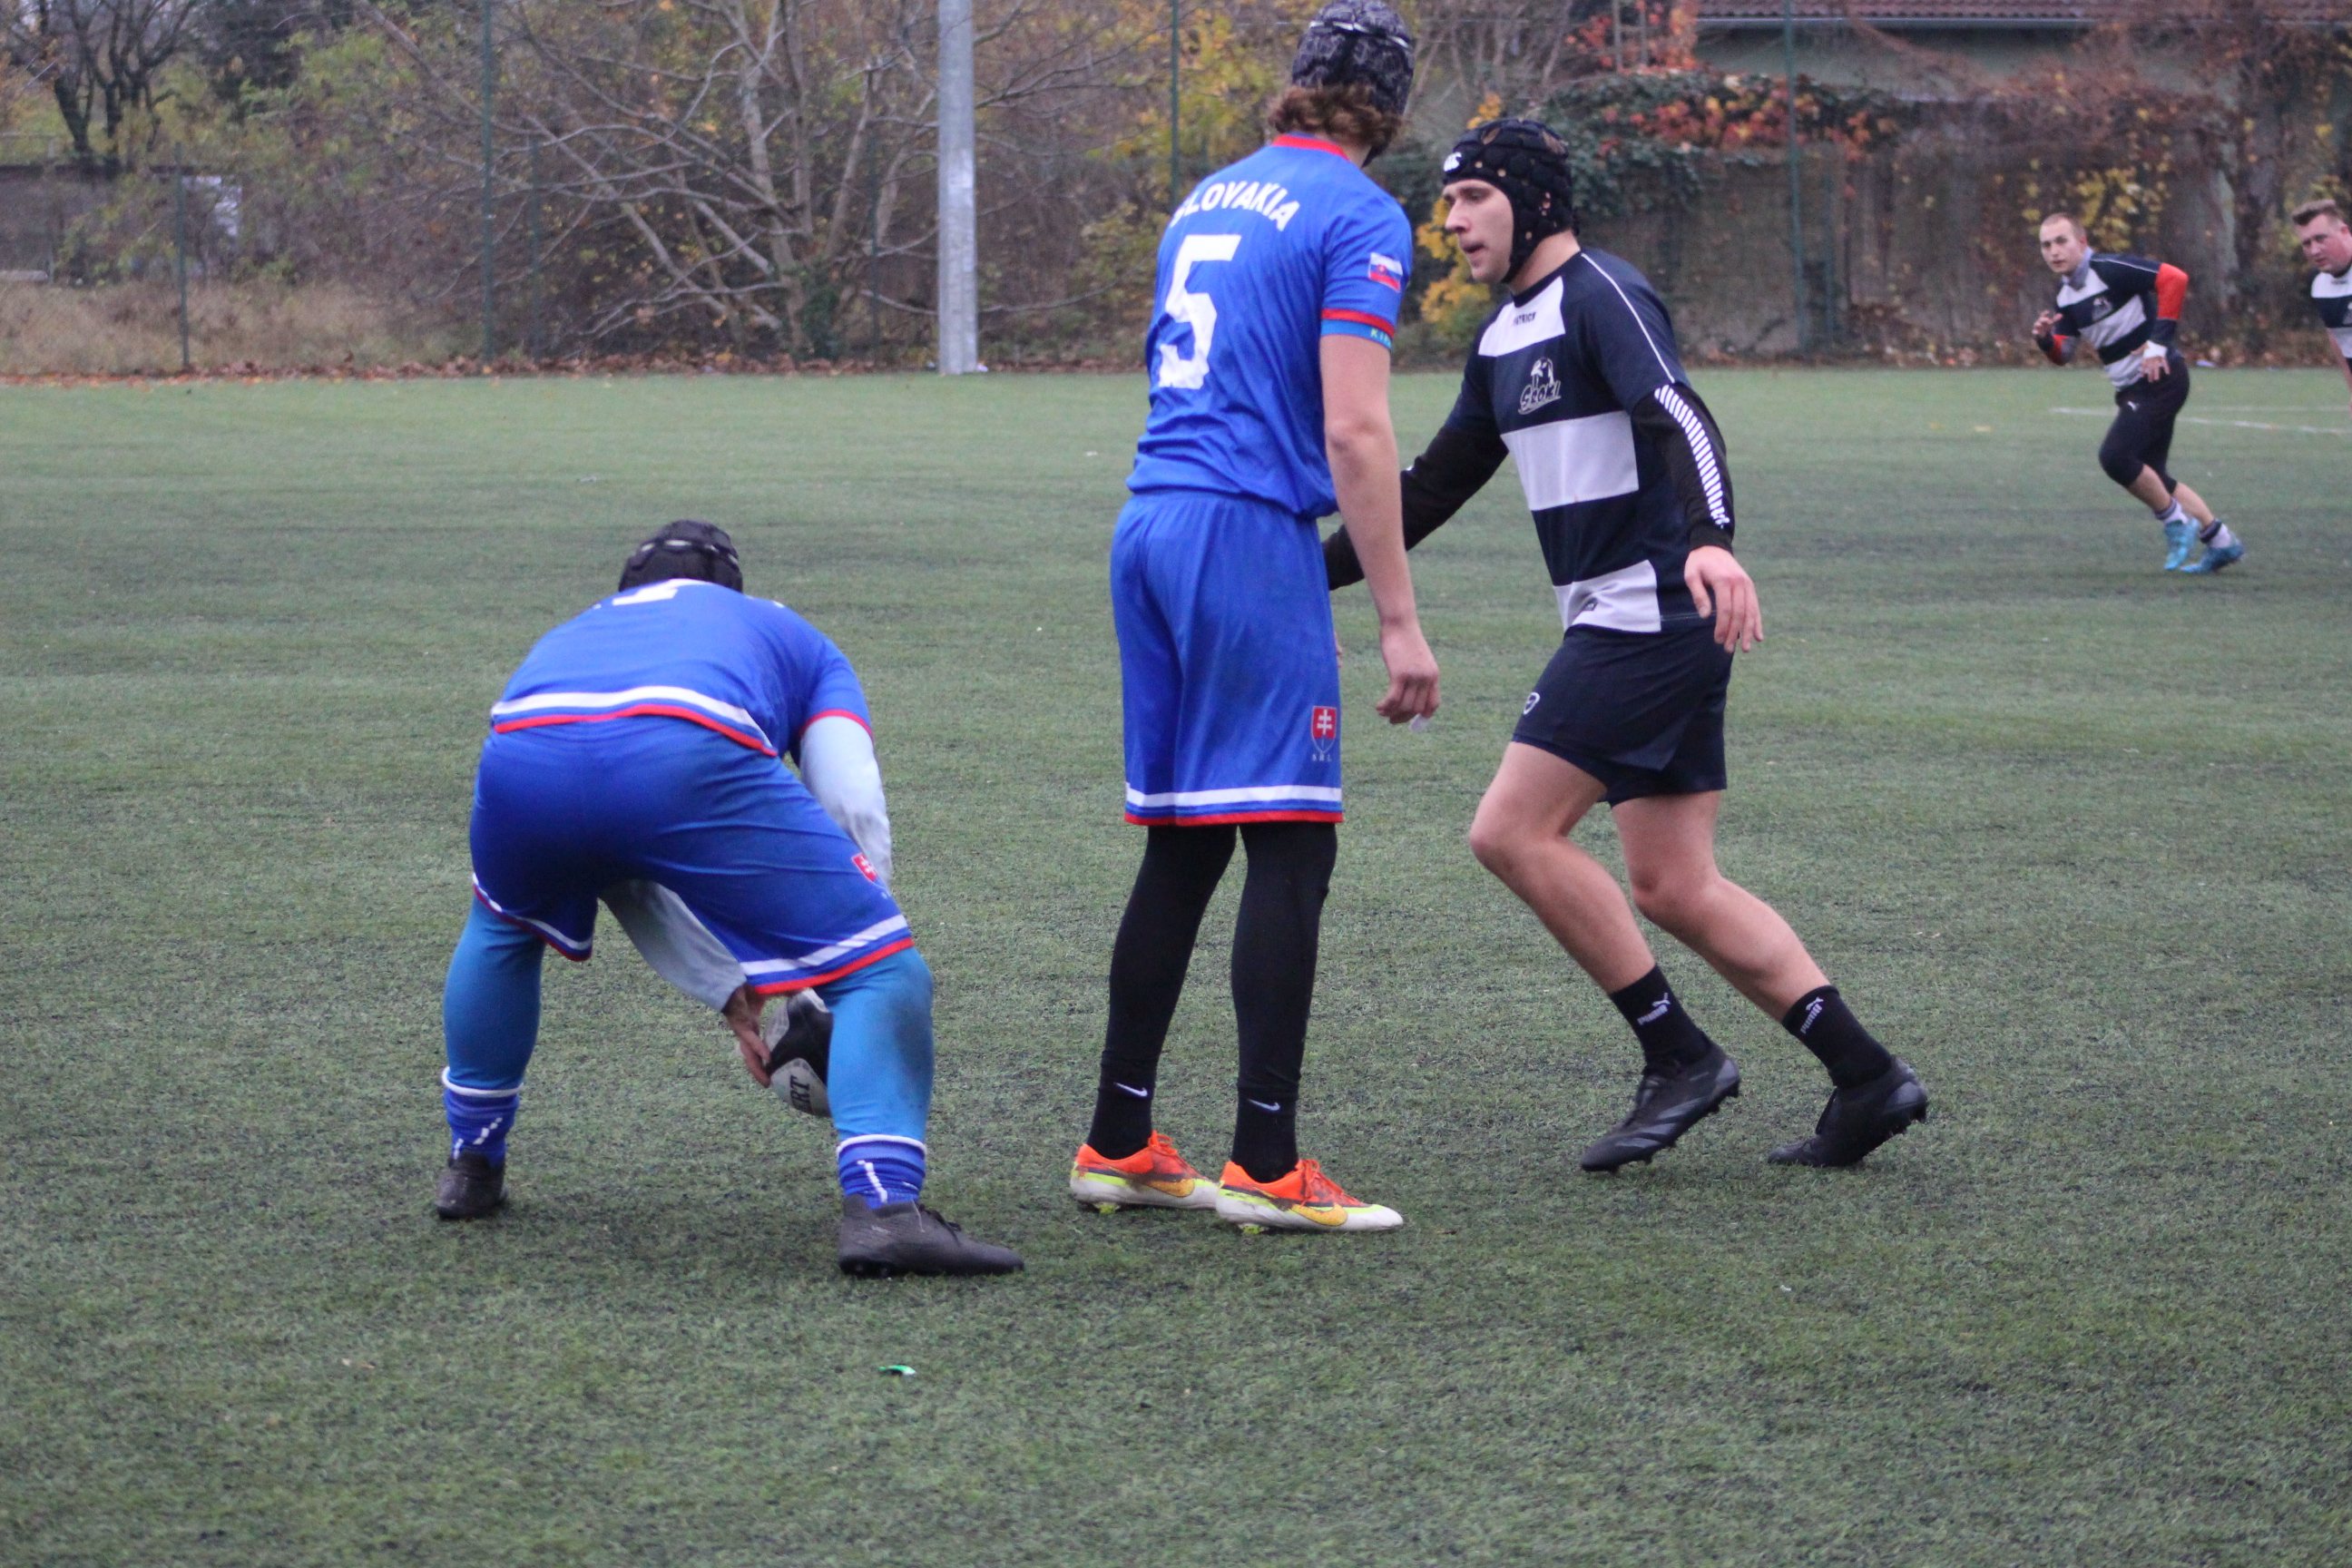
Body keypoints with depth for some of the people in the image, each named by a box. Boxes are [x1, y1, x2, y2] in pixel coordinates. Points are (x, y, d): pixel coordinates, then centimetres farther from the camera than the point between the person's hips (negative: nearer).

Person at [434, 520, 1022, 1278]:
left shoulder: (575, 633, 46)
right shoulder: (784, 634, 39)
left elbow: (624, 876, 44)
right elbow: (854, 806, 21)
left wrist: (730, 991, 46)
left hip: (524, 756, 4)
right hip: (690, 758, -4)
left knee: (502, 929, 40)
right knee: (882, 971, 8)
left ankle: (470, 1166, 43)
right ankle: (882, 1205, -10)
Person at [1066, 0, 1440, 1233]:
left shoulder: (1210, 197, 19)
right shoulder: (1359, 217, -5)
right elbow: (1355, 431, -13)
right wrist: (1397, 618, -12)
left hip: (1147, 526, 8)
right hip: (1251, 531, -8)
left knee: (1181, 846, 13)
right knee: (1290, 846, -5)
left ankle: (1117, 1143, 15)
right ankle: (1265, 1165, -7)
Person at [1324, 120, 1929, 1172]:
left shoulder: (1600, 297, -10)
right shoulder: (1505, 337, 18)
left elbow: (1678, 421, -27)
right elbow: (1434, 486, 27)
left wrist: (1710, 538, -44)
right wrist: (1313, 572, 25)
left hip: (1654, 612, -9)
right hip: (1619, 623, 9)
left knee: (1512, 833, -11)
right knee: (1673, 889, 6)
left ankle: (1680, 1057, -4)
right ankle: (1867, 1080, 8)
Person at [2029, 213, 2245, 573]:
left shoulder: (2110, 270, -16)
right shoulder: (2066, 297, 10)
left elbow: (2175, 279, -23)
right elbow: (2064, 354, 11)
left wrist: (2159, 341, -23)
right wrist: (2045, 339, -12)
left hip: (2160, 378, -9)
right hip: (2132, 390, 9)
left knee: (2114, 456, -20)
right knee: (2150, 477, 11)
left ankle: (2176, 521, -1)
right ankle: (2222, 542, 21)